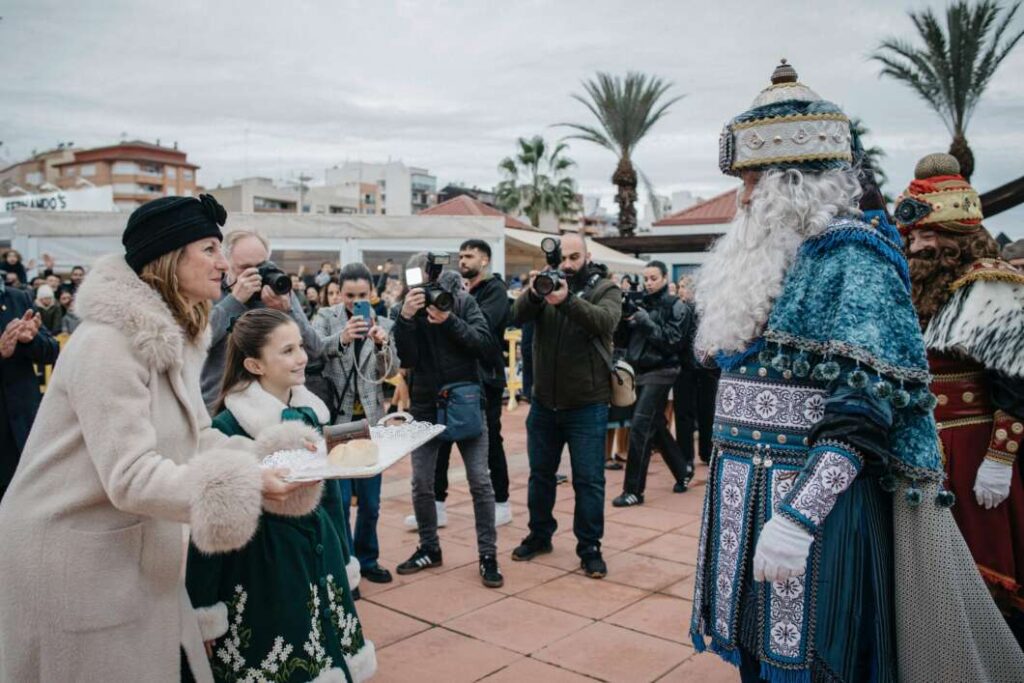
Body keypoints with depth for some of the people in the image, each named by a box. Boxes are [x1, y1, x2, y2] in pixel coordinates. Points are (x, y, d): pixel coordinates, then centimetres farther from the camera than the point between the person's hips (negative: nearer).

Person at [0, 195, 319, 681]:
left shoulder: (174, 337, 5)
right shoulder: (108, 343, -24)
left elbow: (194, 440, 6)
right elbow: (130, 477, -29)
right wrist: (245, 484, -34)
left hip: (137, 558, 9)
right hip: (73, 562, -9)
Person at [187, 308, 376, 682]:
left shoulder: (311, 410, 2)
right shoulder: (228, 427, -18)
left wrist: (344, 561, 16)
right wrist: (205, 608, -13)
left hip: (317, 556, 6)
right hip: (259, 568, -6)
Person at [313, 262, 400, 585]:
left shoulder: (383, 324, 5)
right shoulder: (325, 317, -2)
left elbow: (391, 371, -3)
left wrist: (381, 345, -23)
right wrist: (340, 338, -39)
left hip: (369, 420, 3)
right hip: (335, 418, -3)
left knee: (370, 499, 12)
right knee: (339, 498, 0)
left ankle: (367, 559, 29)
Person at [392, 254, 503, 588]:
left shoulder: (463, 301, -5)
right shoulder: (406, 310, -3)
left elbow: (485, 345, -14)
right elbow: (405, 359, -14)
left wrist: (449, 320, -25)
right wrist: (406, 318, -27)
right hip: (425, 406, 2)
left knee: (480, 481, -2)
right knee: (421, 484, 7)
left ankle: (488, 554, 9)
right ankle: (429, 548, 26)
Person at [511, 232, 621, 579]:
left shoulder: (605, 288, -4)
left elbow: (606, 320, -25)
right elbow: (518, 315, -12)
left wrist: (568, 300, -40)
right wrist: (533, 294, -34)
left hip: (587, 405, -4)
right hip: (544, 403, 4)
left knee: (589, 481, 3)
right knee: (540, 473, 17)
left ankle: (590, 548, 16)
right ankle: (539, 535, 34)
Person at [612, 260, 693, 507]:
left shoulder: (676, 306, -5)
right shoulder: (639, 303, 9)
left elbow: (673, 341, -13)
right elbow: (625, 340, 9)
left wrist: (646, 322, -19)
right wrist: (625, 320, -10)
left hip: (660, 373, -6)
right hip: (639, 372, 6)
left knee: (640, 427, -12)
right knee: (656, 426, 16)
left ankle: (634, 490, -6)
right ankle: (683, 469, 37)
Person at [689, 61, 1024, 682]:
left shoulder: (852, 257, -12)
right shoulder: (767, 256, 14)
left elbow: (864, 408, -21)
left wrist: (799, 515, -27)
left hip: (812, 493, -8)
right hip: (748, 493, 8)